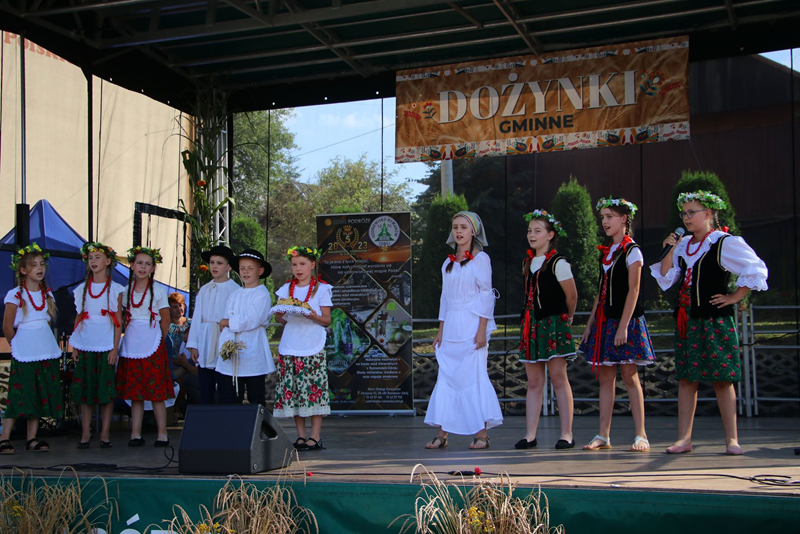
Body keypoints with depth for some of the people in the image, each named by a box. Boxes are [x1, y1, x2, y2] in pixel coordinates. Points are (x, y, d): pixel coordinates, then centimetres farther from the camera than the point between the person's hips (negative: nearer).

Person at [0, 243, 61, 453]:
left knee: (40, 396, 6)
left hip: (47, 353, 5)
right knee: (19, 396, -8)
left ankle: (32, 439, 13)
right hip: (24, 356, -5)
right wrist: (19, 345, 4)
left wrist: (41, 342, 7)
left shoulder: (47, 294, 10)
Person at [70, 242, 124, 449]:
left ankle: (105, 433, 5)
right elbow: (78, 318, 11)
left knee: (106, 390, -1)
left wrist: (115, 348, -7)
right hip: (85, 346, 3)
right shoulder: (81, 289, 10)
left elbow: (118, 321, 0)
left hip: (105, 347, -3)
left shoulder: (115, 289, 1)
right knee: (84, 390, 4)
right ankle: (85, 433, 10)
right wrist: (74, 346, 5)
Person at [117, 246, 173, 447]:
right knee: (134, 392, 5)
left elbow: (165, 320, 2)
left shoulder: (158, 290, 0)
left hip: (152, 345, -4)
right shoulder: (127, 289, 10)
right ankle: (136, 434, 10)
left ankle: (162, 434, 2)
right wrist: (128, 334, 6)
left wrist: (158, 340, 4)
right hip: (131, 345, 4)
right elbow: (125, 317, 16)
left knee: (156, 391, -4)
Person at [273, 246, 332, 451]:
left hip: (313, 347, -4)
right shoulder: (286, 289, 13)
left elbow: (327, 320, 0)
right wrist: (280, 314, -9)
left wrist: (314, 316, -19)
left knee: (314, 389, -7)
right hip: (289, 347, 4)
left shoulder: (321, 289, 3)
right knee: (292, 390, 2)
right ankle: (301, 436, 10)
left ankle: (315, 437, -2)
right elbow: (280, 319, 13)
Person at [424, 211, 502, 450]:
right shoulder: (448, 263, 16)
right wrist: (440, 330, 12)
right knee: (446, 377, 1)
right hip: (451, 329, 6)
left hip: (472, 326, -5)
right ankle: (442, 434, 3)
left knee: (474, 376, -7)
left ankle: (482, 433, -2)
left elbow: (486, 295, -5)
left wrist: (482, 330, -13)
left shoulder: (480, 258, 0)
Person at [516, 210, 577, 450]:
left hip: (553, 324, -7)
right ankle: (530, 434, 5)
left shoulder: (558, 263, -7)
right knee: (534, 381, 5)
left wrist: (566, 318, 10)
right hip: (531, 324, 7)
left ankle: (566, 433, -2)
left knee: (558, 378, -7)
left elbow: (572, 296, -2)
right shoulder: (527, 262, 14)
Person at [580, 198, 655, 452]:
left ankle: (641, 435, -1)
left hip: (625, 319, -7)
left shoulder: (632, 251, -6)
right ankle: (603, 436, 8)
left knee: (629, 376, -6)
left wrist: (623, 326, -19)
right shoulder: (605, 252, 15)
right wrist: (590, 323, 12)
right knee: (605, 378, 5)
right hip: (605, 320, 7)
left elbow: (633, 291, -12)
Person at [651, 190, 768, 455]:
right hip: (687, 321, 6)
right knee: (686, 378, 4)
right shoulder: (683, 245, 12)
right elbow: (665, 278, 11)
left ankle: (731, 439, 5)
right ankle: (684, 438, 7)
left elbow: (756, 270, -8)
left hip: (715, 320, -6)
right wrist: (670, 251, -1)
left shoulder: (726, 243, -6)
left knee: (722, 379, -2)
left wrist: (734, 297, -8)